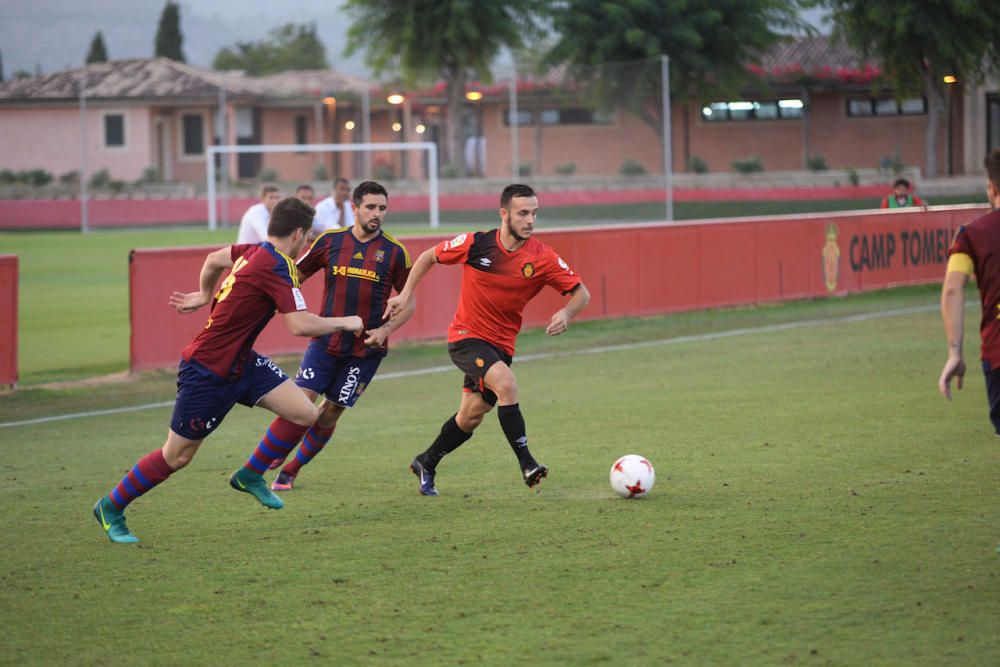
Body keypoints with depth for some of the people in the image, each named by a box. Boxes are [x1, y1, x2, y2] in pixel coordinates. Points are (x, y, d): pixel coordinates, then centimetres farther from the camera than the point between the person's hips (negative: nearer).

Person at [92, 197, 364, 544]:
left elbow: (214, 259, 21)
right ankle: (111, 507, 21)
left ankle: (250, 475, 18)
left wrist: (205, 296, 36)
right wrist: (344, 323, -15)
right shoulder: (276, 268, -25)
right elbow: (301, 325, -30)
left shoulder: (253, 251, 2)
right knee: (176, 456, 3)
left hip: (240, 361, 9)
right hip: (207, 372, -9)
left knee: (304, 413, -2)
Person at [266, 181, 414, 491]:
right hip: (325, 341, 0)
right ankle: (271, 459, 6)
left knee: (329, 414, 3)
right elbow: (295, 276, 10)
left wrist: (386, 330, -12)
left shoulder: (394, 252, -3)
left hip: (365, 349, 0)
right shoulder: (330, 241, 0)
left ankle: (290, 471, 20)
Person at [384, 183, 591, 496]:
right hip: (466, 337, -4)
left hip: (501, 344, 4)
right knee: (506, 384, -28)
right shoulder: (476, 244, -14)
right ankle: (526, 464, -25)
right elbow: (428, 257, 2)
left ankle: (426, 464, 35)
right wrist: (405, 294, -3)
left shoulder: (542, 258, -12)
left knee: (472, 416, 11)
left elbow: (581, 293, -6)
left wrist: (565, 313, -27)